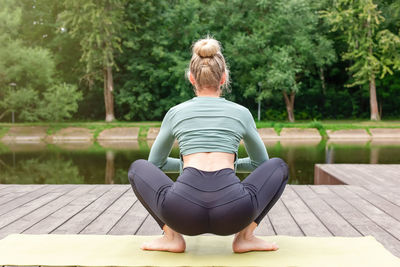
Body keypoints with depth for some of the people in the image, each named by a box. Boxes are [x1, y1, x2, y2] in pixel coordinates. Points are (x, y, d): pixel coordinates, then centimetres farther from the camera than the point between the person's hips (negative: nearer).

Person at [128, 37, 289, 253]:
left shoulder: (175, 112, 19)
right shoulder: (241, 112, 19)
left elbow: (156, 163, 33)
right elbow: (260, 162, 34)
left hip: (183, 211, 0)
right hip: (233, 211, 0)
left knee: (138, 168, 30)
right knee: (278, 167, 29)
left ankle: (172, 236, 14)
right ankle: (245, 236, 14)